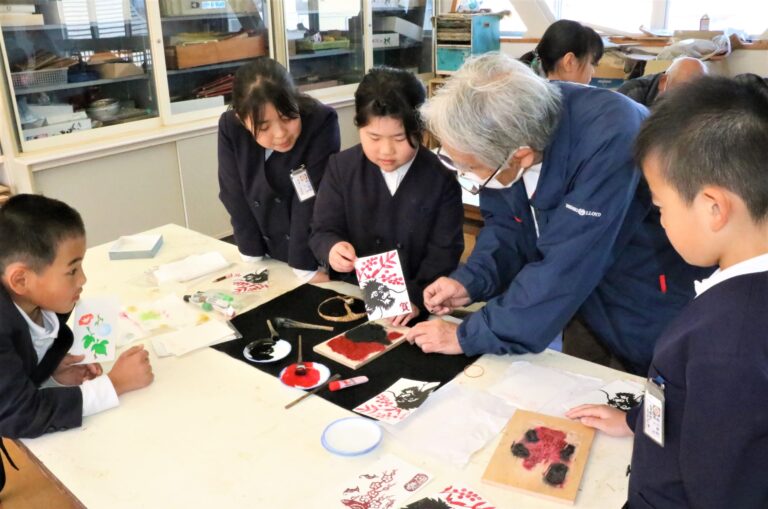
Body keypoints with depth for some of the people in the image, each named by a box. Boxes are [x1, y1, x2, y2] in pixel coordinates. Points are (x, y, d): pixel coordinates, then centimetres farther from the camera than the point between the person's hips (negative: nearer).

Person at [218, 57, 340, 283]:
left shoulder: (321, 122, -22)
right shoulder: (230, 127, -13)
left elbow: (310, 203, -22)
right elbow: (235, 196, -7)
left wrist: (306, 270, -19)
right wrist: (253, 260, -6)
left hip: (318, 258, -3)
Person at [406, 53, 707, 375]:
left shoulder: (609, 139, -36)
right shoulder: (502, 135, -15)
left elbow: (563, 271, -36)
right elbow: (506, 224, 0)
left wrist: (469, 336, -27)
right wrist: (470, 281, -17)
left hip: (654, 316, -5)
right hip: (588, 300, 6)